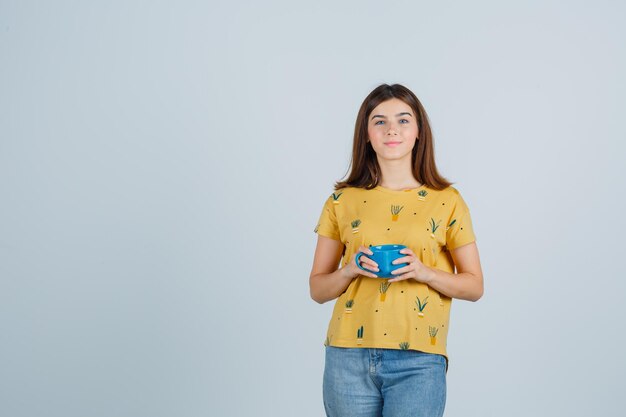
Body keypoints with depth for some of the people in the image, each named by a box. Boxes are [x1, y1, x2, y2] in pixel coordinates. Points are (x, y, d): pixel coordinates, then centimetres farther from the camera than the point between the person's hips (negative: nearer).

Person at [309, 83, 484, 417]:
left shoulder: (447, 201, 3)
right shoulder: (342, 201, 6)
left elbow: (474, 286, 6)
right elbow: (317, 289, 9)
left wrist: (424, 272, -11)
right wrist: (352, 269, -11)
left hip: (417, 361, -1)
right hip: (349, 358, 1)